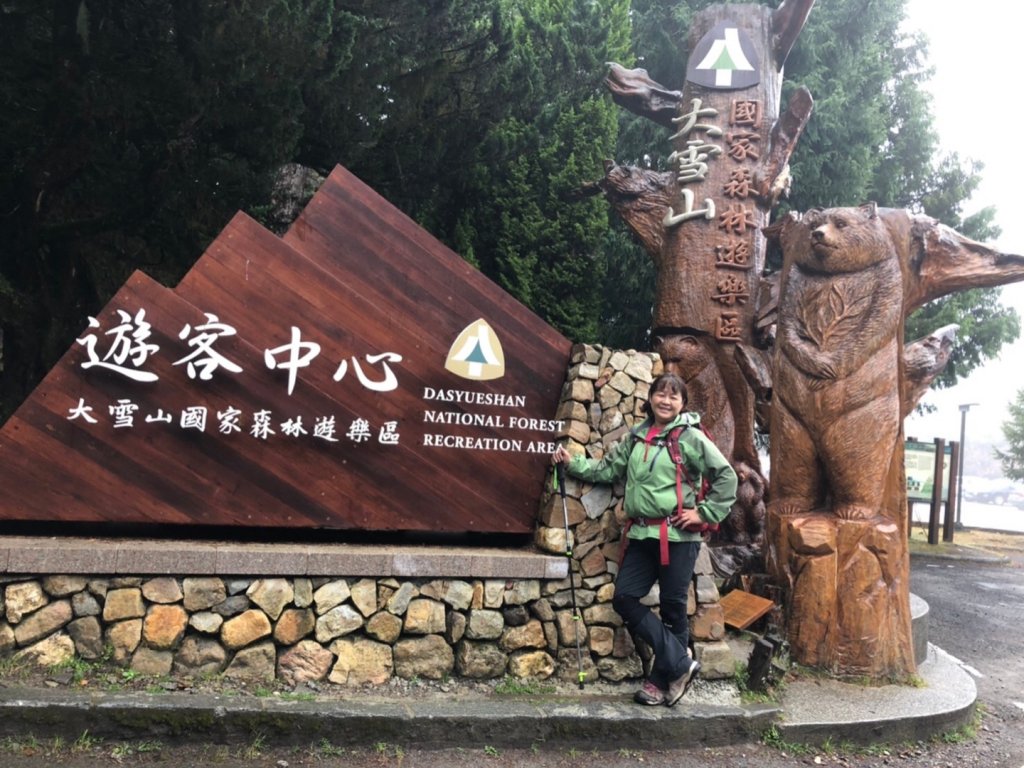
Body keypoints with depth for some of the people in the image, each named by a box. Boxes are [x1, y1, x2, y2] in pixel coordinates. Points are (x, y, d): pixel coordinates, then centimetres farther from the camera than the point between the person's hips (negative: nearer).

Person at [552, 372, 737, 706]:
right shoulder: (636, 437, 12)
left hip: (677, 536, -6)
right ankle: (681, 664, 7)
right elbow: (608, 469, 16)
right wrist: (572, 463, 7)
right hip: (642, 534, 6)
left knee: (673, 608, 4)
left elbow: (726, 476, -6)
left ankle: (662, 678, 20)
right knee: (624, 598, 0)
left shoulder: (691, 437, -6)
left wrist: (705, 513, -11)